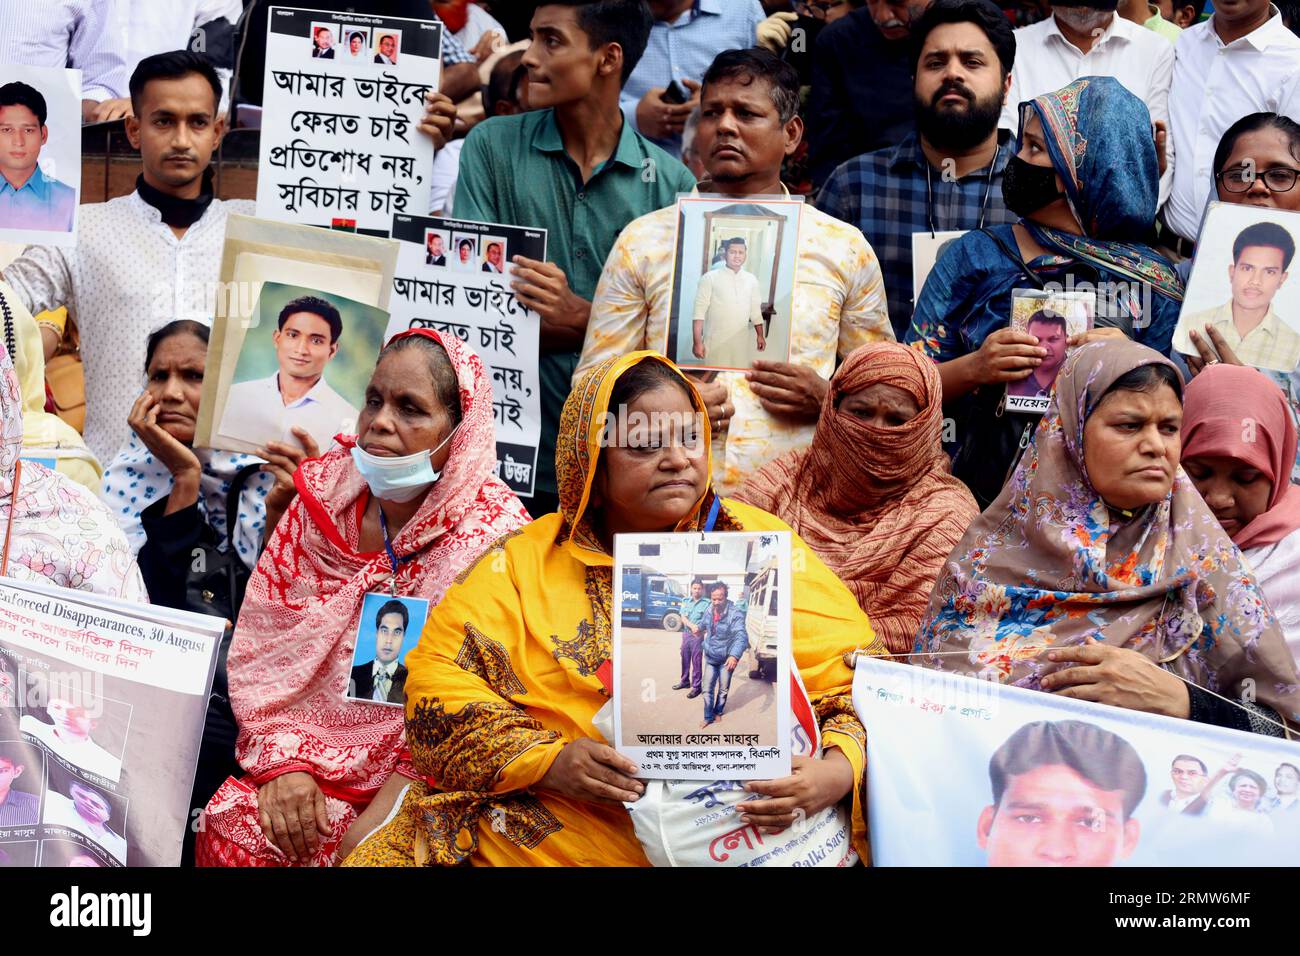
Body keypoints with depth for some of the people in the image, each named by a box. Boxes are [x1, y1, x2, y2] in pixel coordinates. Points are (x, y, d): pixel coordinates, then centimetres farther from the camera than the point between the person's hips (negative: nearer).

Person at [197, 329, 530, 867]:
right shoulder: (321, 500, 3)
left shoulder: (495, 535, -9)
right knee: (235, 834, -22)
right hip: (306, 767, 3)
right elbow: (262, 645, 4)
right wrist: (282, 761, -9)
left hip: (415, 783, -3)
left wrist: (381, 817, -17)